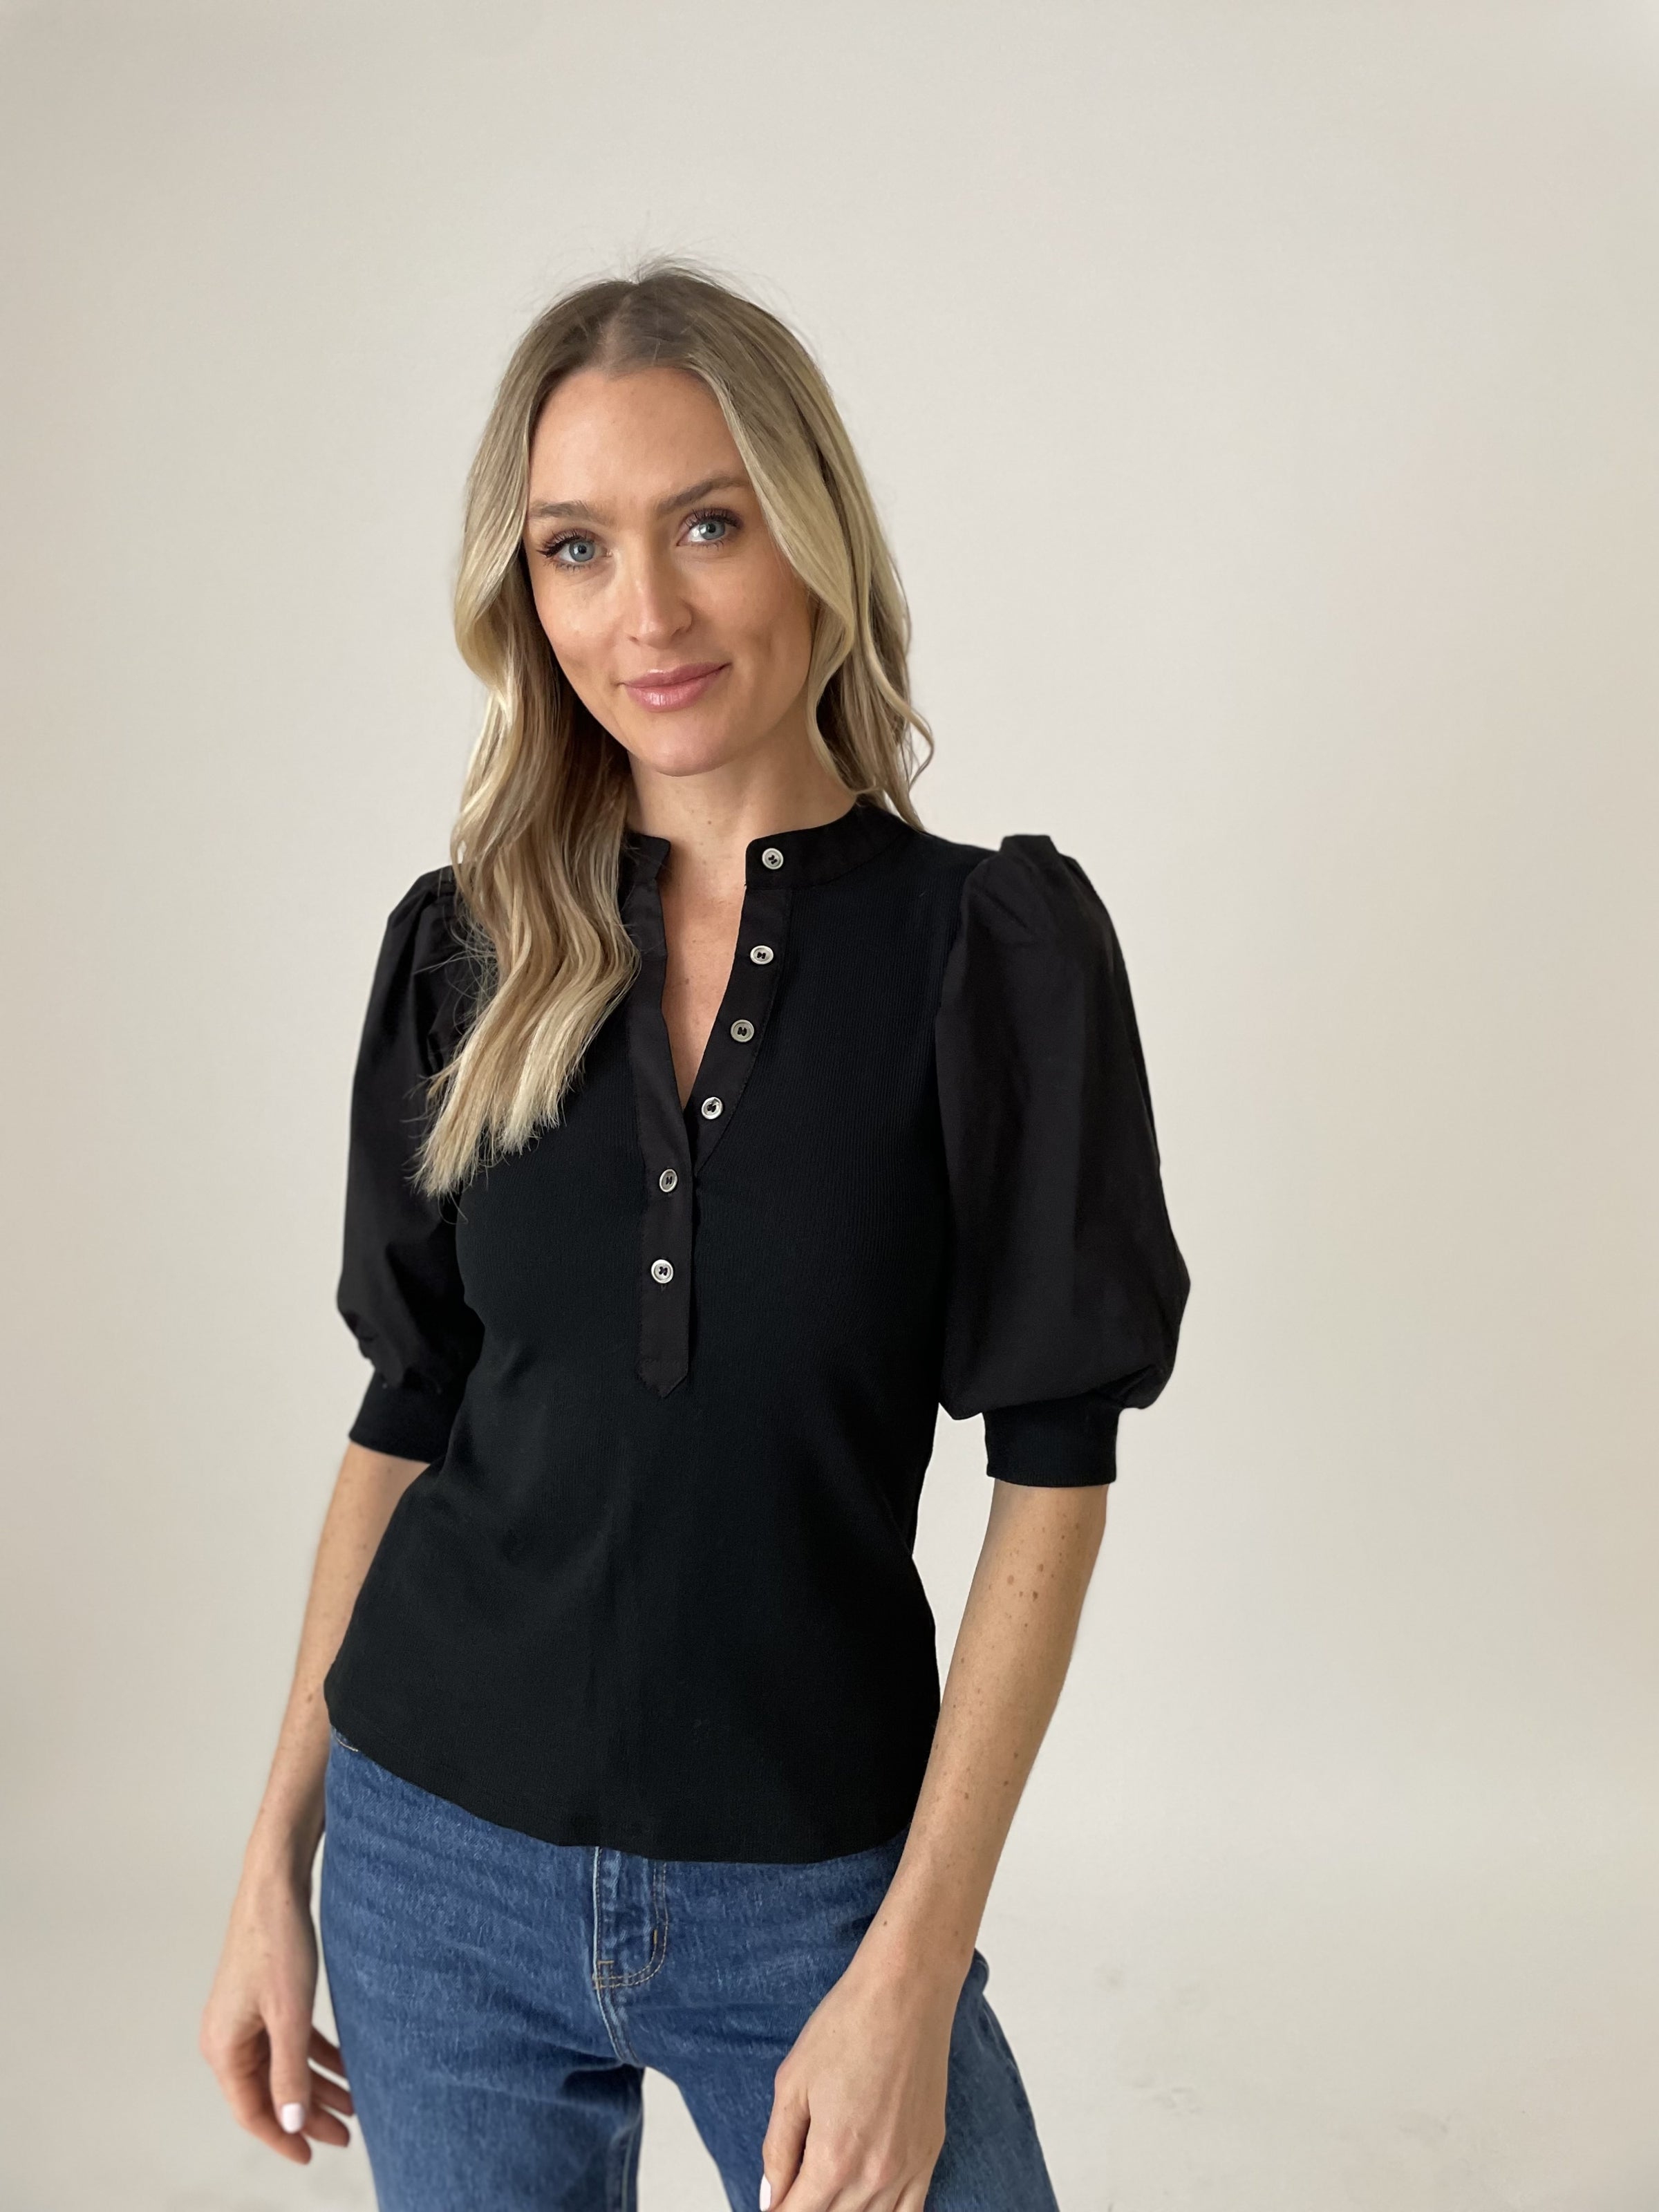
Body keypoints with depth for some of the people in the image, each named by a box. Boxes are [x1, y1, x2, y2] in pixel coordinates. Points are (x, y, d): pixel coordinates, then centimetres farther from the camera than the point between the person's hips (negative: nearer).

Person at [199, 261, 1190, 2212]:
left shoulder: (993, 944, -10)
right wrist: (276, 1857, 5)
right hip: (436, 1858, 3)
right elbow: (407, 1410, 5)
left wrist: (910, 1972, -14)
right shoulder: (464, 951, -1)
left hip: (811, 1883, -2)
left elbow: (1052, 1466, -11)